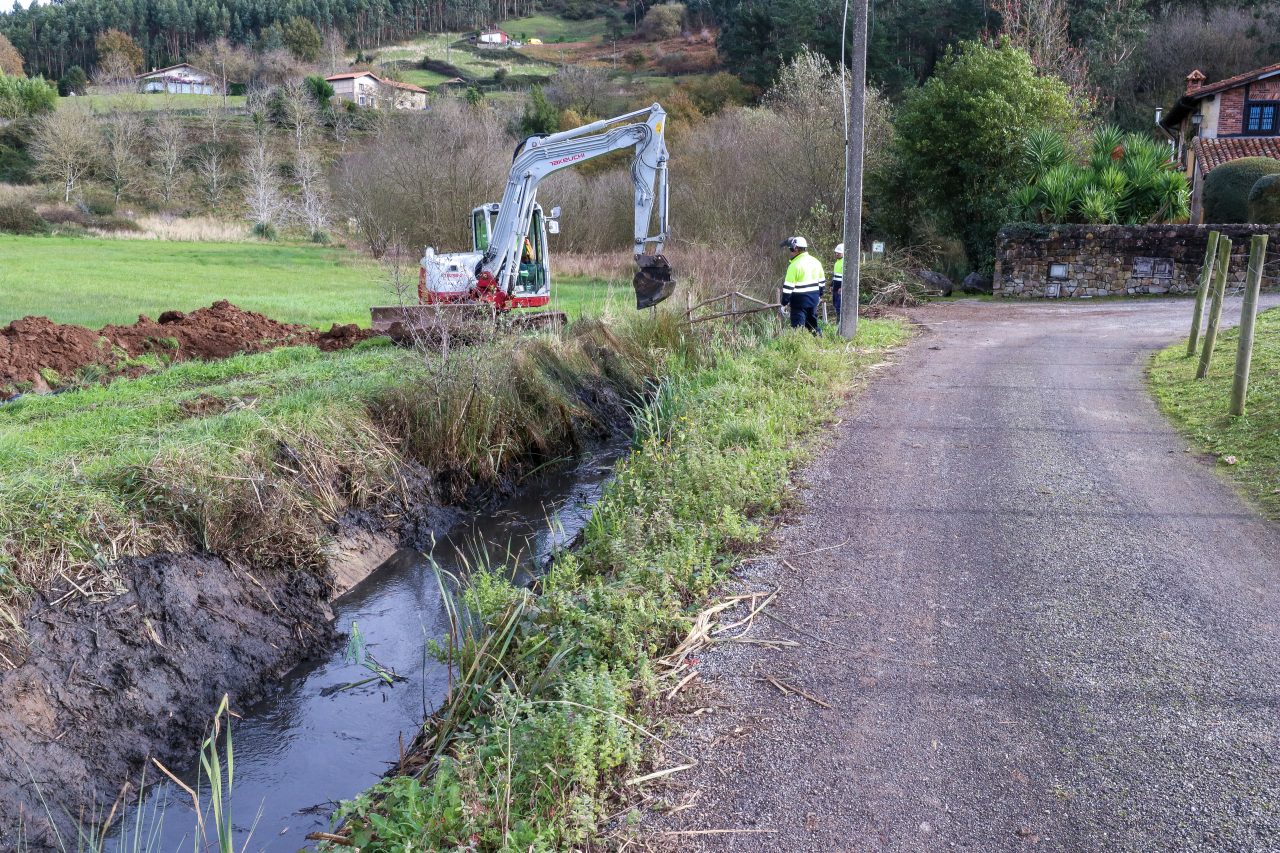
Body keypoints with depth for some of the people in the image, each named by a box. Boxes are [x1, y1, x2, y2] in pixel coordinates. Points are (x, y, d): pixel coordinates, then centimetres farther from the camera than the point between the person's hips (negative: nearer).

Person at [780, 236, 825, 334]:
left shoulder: (795, 265, -16)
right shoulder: (816, 261, 7)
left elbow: (788, 286, -16)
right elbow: (822, 281, 16)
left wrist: (784, 302, -10)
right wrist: (819, 295, 26)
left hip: (800, 300, -7)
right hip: (814, 298, 7)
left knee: (798, 326, -3)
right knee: (812, 322, 18)